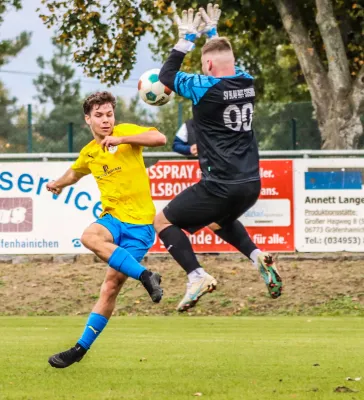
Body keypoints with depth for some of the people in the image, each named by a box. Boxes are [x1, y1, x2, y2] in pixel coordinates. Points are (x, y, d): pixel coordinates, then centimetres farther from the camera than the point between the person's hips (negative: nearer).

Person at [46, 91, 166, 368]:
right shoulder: (89, 153, 16)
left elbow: (160, 138, -20)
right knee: (90, 237, -30)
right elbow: (75, 172, 40)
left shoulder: (125, 132, -2)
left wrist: (121, 139, -25)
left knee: (112, 283, -11)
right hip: (113, 217, 4)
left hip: (139, 223, -4)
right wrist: (58, 184, 26)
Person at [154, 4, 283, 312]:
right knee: (219, 219, 37)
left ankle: (197, 276, -8)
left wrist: (187, 38, 10)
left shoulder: (205, 88, -13)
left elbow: (167, 75, 4)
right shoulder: (247, 83, 5)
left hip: (220, 186, -7)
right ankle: (257, 256, 11)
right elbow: (226, 62, 30)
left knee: (164, 221, 10)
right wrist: (212, 32, 36)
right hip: (251, 184, 7)